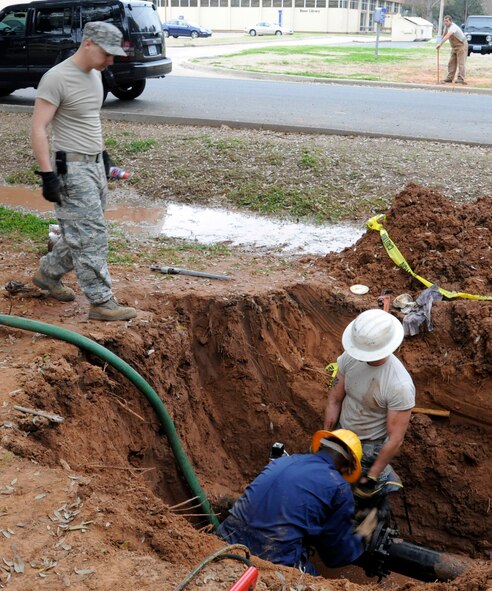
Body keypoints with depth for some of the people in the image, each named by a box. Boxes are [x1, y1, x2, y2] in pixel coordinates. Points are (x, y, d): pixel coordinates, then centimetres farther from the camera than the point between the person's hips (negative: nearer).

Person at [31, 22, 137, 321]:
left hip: (95, 164, 9)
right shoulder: (57, 78, -17)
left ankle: (48, 273, 34)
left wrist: (103, 152, 25)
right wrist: (48, 175, -23)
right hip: (73, 168, -9)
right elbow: (38, 129, -19)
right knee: (92, 235, -7)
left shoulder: (94, 74, 9)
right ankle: (102, 302, 0)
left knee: (82, 232, 15)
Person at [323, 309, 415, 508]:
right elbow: (335, 399, -6)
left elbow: (395, 439, -25)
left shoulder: (400, 386, -34)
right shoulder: (350, 357, -20)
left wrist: (372, 477, -19)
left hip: (371, 447, -5)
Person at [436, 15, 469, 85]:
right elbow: (444, 35, 15)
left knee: (461, 63, -13)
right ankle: (449, 78, 10)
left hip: (461, 45, -9)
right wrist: (440, 44, 10)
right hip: (454, 47, 9)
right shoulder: (446, 26, 1)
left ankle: (460, 79, -16)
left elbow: (447, 36, -43)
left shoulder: (453, 27, -28)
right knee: (451, 63, 7)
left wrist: (440, 44, -53)